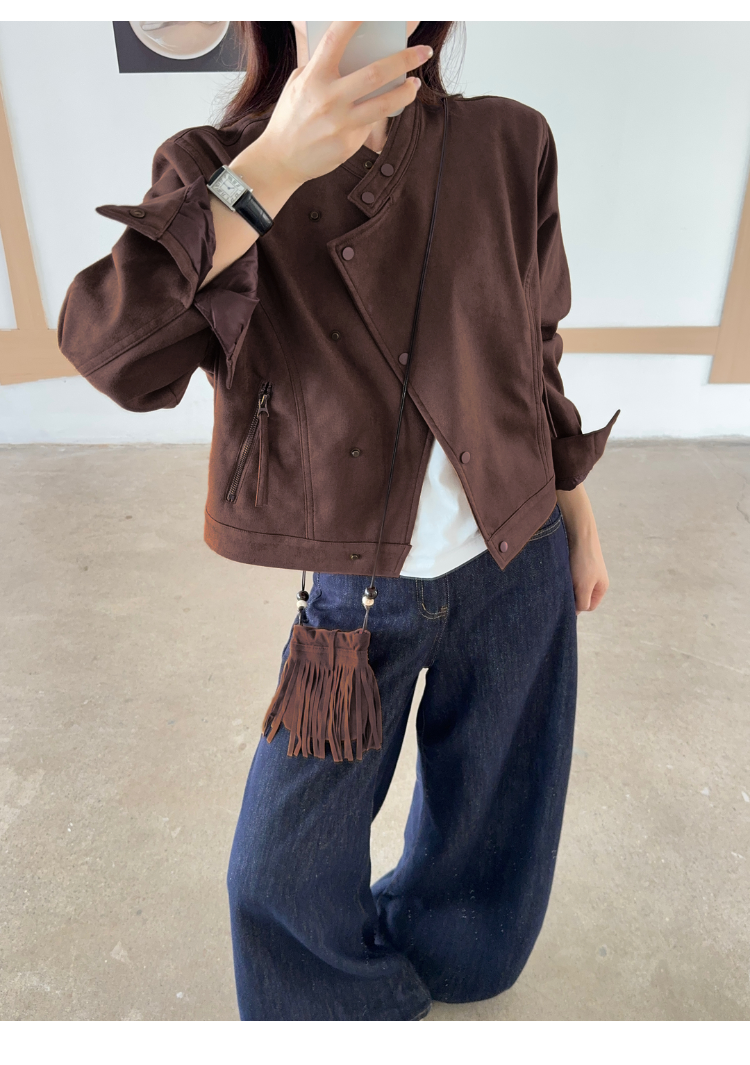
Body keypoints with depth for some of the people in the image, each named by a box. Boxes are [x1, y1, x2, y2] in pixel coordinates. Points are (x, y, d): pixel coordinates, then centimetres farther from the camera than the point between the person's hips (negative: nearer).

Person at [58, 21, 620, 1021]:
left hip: (516, 575, 3)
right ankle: (350, 1006, 50)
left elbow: (535, 360, 7)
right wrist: (271, 169, -32)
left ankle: (440, 962, 60)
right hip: (352, 597, -1)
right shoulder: (213, 166, -8)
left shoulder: (508, 146, -3)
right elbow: (116, 357, -24)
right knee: (285, 881, 12)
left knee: (489, 824, 24)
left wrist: (579, 520, 13)